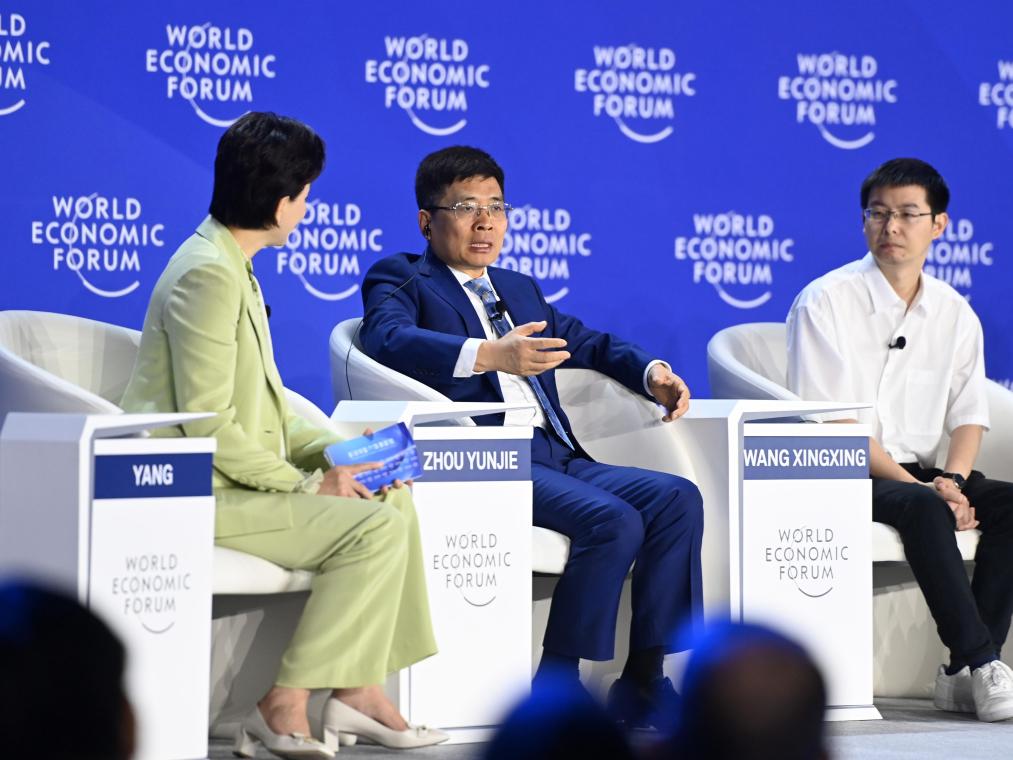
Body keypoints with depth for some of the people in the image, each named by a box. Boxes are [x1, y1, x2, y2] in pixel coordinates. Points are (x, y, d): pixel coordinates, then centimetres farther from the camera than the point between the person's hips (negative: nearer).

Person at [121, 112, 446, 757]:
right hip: (201, 497, -10)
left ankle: (358, 687, 4)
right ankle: (285, 704, -14)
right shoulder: (209, 274, -17)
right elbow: (209, 425, -22)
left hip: (239, 481, 10)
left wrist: (334, 451, 3)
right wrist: (305, 484, -15)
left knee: (393, 502, 8)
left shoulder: (232, 267, 17)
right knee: (376, 527, -17)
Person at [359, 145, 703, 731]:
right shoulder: (399, 279, 7)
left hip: (558, 456, 8)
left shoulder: (520, 289, 31)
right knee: (613, 521, -28)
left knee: (677, 499, -14)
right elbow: (389, 338, -14)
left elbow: (586, 342, 33)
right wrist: (489, 355, -30)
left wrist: (652, 373, 10)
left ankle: (645, 682, -12)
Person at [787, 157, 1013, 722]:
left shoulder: (955, 314, 11)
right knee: (923, 508, -36)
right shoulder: (825, 303, -5)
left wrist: (952, 479, -14)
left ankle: (966, 674, -24)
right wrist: (918, 485, -20)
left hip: (920, 472, 5)